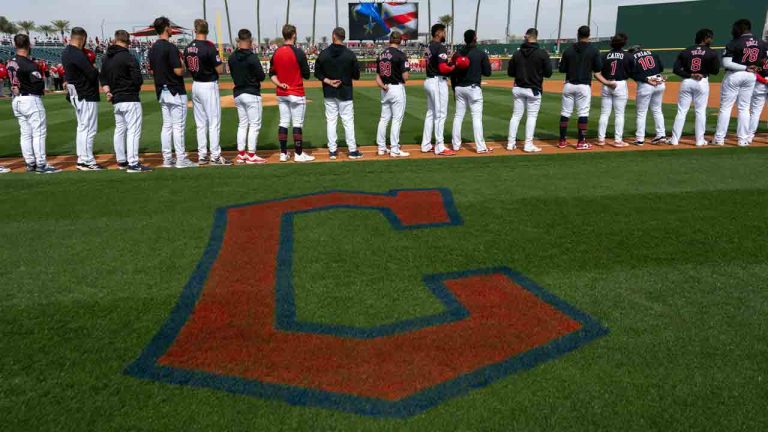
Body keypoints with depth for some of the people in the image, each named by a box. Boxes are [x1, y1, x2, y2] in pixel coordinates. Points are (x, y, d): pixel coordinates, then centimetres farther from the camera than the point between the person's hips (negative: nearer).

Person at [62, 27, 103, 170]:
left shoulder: (65, 52, 10)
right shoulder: (78, 55, -19)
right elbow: (93, 75, -22)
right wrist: (95, 68, -1)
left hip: (76, 96, 10)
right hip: (87, 95, -10)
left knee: (82, 127, 16)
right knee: (89, 129, -5)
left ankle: (81, 159, 21)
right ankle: (87, 161, -2)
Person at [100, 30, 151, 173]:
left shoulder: (106, 59, 11)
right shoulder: (128, 57, -13)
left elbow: (103, 78, 13)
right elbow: (138, 79, -17)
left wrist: (108, 92, 4)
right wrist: (136, 87, 3)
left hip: (116, 100, 8)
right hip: (130, 99, -8)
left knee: (119, 130, 16)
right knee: (133, 130, -8)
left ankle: (121, 161, 24)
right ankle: (133, 163, -11)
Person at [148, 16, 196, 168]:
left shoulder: (153, 49, 10)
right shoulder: (170, 47, -16)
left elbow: (152, 70, 16)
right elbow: (178, 71, -20)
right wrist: (183, 65, 0)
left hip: (161, 92, 8)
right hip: (175, 92, -8)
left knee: (166, 125, 11)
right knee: (178, 126, -5)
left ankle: (167, 159, 14)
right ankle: (181, 159, -2)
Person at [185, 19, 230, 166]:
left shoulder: (188, 48, 6)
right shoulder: (209, 47, -15)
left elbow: (188, 68, 14)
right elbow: (220, 70, -14)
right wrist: (220, 61, 5)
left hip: (195, 86, 7)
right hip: (209, 87, -7)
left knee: (200, 123, 12)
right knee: (214, 122, -2)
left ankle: (202, 155, 15)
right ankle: (215, 156, 0)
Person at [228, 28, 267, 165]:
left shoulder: (232, 57, 3)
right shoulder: (252, 57, -16)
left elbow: (233, 74, 12)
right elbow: (261, 77, -12)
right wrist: (259, 75, 8)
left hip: (238, 94, 7)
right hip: (252, 94, -7)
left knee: (242, 124, 14)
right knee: (254, 125, 0)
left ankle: (241, 154, 16)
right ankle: (251, 156, 0)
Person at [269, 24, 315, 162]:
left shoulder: (276, 53, 6)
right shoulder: (298, 53, -12)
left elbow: (272, 74, 8)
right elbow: (306, 75, -8)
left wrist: (279, 84, -3)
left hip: (281, 94, 6)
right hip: (296, 94, -6)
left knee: (283, 123, 10)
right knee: (297, 124, 0)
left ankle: (283, 153, 13)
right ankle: (299, 154, 4)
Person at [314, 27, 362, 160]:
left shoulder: (324, 53, -2)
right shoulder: (350, 54, -8)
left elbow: (317, 73, -1)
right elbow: (356, 75, -4)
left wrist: (328, 81, -5)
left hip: (329, 93, 2)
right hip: (345, 92, -2)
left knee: (331, 121, 8)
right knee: (348, 121, 4)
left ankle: (332, 150, 10)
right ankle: (352, 150, 7)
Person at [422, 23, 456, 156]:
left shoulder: (429, 47, 14)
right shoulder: (440, 47, -15)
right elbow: (443, 68, -24)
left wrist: (449, 62, 8)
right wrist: (454, 67, -8)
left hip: (429, 81, 10)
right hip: (438, 82, -10)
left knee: (430, 113, 14)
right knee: (441, 114, -5)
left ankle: (426, 145, 18)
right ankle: (440, 147, -2)